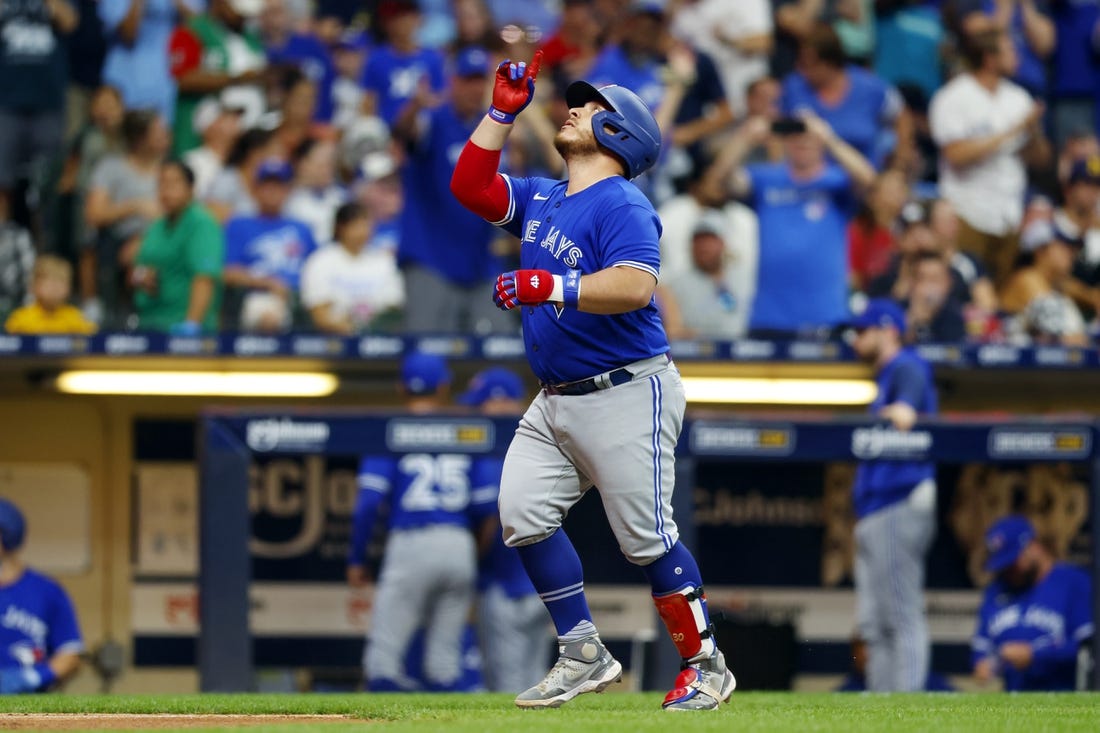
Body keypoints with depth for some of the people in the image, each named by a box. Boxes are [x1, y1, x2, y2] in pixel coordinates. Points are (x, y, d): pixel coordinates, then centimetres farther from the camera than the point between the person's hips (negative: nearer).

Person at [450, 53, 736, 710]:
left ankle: (706, 667, 6)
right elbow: (470, 187, 14)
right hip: (555, 402, 8)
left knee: (646, 538, -6)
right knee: (523, 513, -5)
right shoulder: (541, 199, 14)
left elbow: (634, 286, -27)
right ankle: (585, 657, 3)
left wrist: (552, 286, -37)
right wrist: (504, 111, 8)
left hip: (627, 396, -8)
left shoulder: (622, 206, -13)